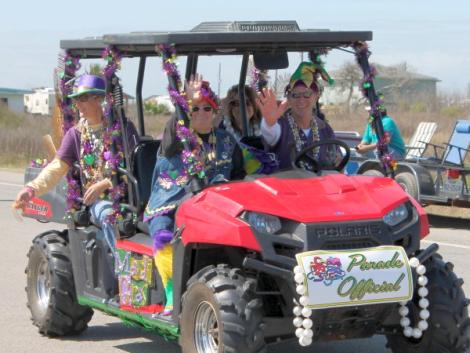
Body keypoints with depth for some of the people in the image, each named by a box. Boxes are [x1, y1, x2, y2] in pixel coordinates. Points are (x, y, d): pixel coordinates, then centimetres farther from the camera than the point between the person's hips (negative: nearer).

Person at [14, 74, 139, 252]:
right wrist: (32, 189, -16)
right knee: (108, 214, -33)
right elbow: (57, 167, 1)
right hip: (97, 199, 1)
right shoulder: (76, 133, 10)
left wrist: (105, 184, -17)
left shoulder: (123, 127, 2)